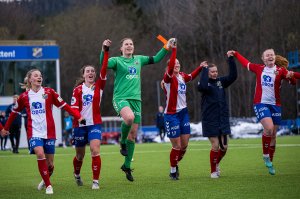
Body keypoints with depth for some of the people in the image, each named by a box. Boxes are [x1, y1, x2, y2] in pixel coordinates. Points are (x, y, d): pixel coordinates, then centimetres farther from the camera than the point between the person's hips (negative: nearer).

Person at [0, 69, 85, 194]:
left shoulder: (49, 92, 0)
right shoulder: (24, 96, 4)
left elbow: (64, 105, 1)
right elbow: (14, 112, 17)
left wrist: (78, 116, -7)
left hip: (49, 132, 1)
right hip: (34, 132, -1)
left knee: (50, 163, 4)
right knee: (40, 154, -24)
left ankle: (45, 180, 37)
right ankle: (48, 186, -14)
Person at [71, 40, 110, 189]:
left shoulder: (99, 86, 1)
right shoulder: (78, 89, 0)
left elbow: (104, 70, -12)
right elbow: (74, 107, -2)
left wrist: (106, 51, -22)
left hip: (95, 124, -1)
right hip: (80, 125, 1)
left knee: (95, 151, -18)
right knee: (80, 154, 13)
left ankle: (95, 181, -11)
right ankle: (77, 174, 42)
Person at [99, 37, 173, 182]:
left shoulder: (138, 59, 16)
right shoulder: (117, 61, 1)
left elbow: (155, 59, 27)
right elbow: (103, 64, -18)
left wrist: (166, 48, 18)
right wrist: (104, 50, -32)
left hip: (136, 99, 5)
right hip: (121, 98, -5)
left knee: (133, 133, 4)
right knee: (129, 117, -36)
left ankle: (127, 166, 16)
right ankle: (122, 142, -8)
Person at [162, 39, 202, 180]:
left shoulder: (182, 76, 8)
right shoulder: (168, 77, -11)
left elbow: (191, 76, 30)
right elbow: (170, 68, -32)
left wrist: (200, 67, 20)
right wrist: (174, 50, -35)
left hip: (183, 113, 6)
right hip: (171, 115, -6)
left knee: (184, 145, 8)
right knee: (177, 146, -3)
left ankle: (176, 164, 32)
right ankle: (173, 171, 15)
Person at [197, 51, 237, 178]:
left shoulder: (221, 81, 9)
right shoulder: (205, 83, -5)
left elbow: (233, 76, -4)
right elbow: (202, 86, -30)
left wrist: (230, 59, -10)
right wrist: (204, 69, -21)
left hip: (223, 119, 5)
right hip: (210, 120, -5)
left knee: (224, 146, 5)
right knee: (215, 146, -4)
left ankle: (216, 164, 34)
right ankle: (213, 171, 15)